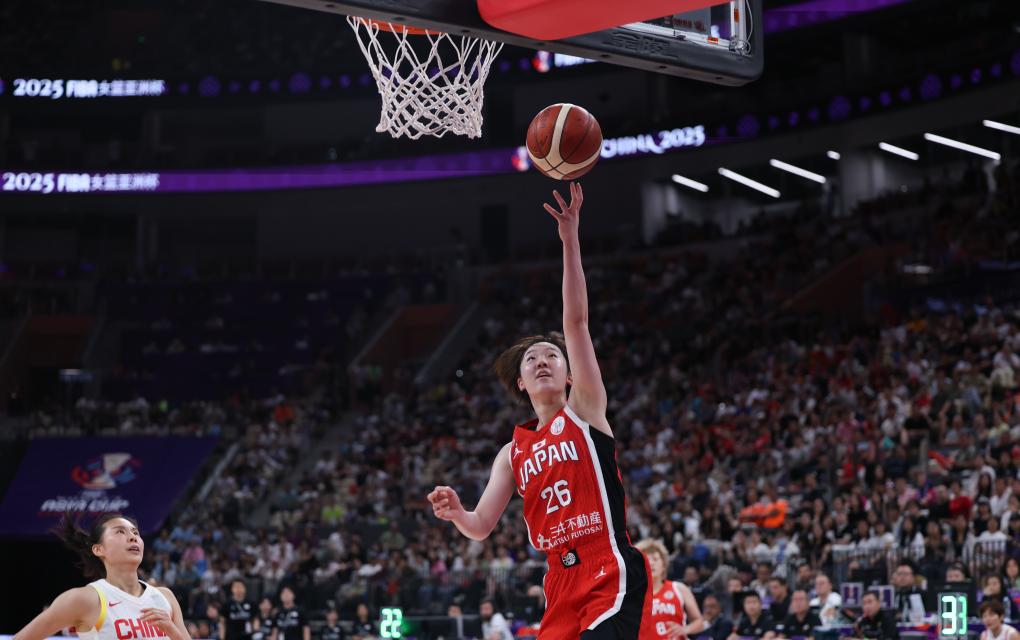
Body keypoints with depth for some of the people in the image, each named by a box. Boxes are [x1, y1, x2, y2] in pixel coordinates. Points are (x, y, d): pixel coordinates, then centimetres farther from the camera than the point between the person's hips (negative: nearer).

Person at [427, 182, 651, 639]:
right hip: (561, 583, 6)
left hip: (610, 574, -6)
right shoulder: (513, 452, 17)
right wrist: (455, 513, -11)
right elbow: (481, 527, 12)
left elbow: (576, 321, -5)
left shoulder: (584, 409, 5)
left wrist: (570, 241, -13)